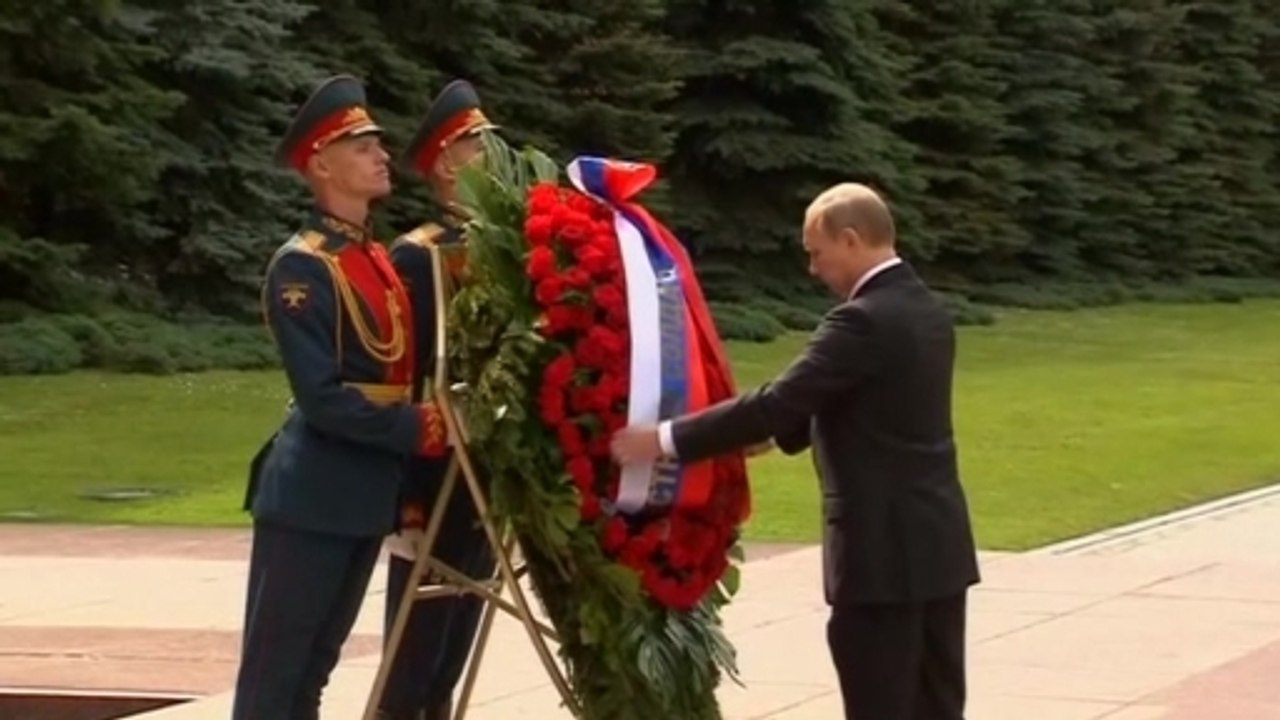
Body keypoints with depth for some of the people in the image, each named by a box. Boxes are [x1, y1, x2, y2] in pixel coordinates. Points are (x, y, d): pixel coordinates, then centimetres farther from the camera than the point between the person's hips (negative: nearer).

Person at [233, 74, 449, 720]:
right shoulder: (301, 267, -13)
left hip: (367, 496, 9)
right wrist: (422, 430, -18)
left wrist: (434, 420, 6)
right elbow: (323, 399, -19)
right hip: (310, 498, -9)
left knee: (314, 668, 14)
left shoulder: (377, 260, 14)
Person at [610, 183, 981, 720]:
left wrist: (665, 440, -15)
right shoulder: (926, 311, 13)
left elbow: (778, 400, -20)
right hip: (937, 543, 9)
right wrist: (778, 432, 19)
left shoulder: (864, 320, -17)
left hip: (885, 550, -9)